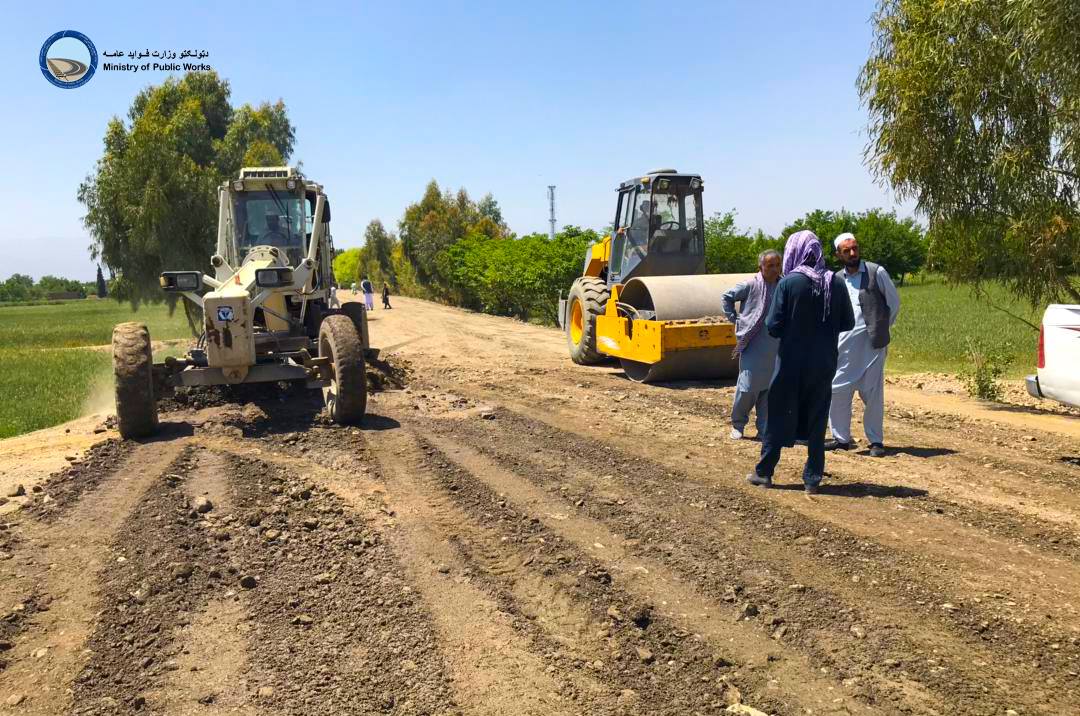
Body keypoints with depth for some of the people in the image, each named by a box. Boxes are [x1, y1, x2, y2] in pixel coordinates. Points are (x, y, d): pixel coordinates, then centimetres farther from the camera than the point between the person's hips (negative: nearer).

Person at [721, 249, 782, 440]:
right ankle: (738, 424, 18)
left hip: (775, 348, 3)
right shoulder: (751, 285, -7)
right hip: (753, 346, -3)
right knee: (747, 386, -3)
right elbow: (727, 297, 5)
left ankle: (764, 429, 18)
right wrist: (735, 319, 1)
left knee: (770, 388, 7)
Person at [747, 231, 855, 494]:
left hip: (792, 363, -2)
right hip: (824, 364, 3)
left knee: (779, 416, 9)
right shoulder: (836, 282, -3)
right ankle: (813, 478, 15)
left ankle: (764, 472, 18)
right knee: (817, 419, 11)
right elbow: (848, 323, 4)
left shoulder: (788, 283, -13)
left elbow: (773, 327, -13)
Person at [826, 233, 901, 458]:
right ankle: (841, 438, 13)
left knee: (873, 394, 0)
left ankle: (876, 441, 10)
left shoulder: (877, 272, 0)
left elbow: (894, 303, 6)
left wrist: (881, 328, 9)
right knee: (837, 391, 2)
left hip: (871, 342, -3)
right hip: (843, 343, 4)